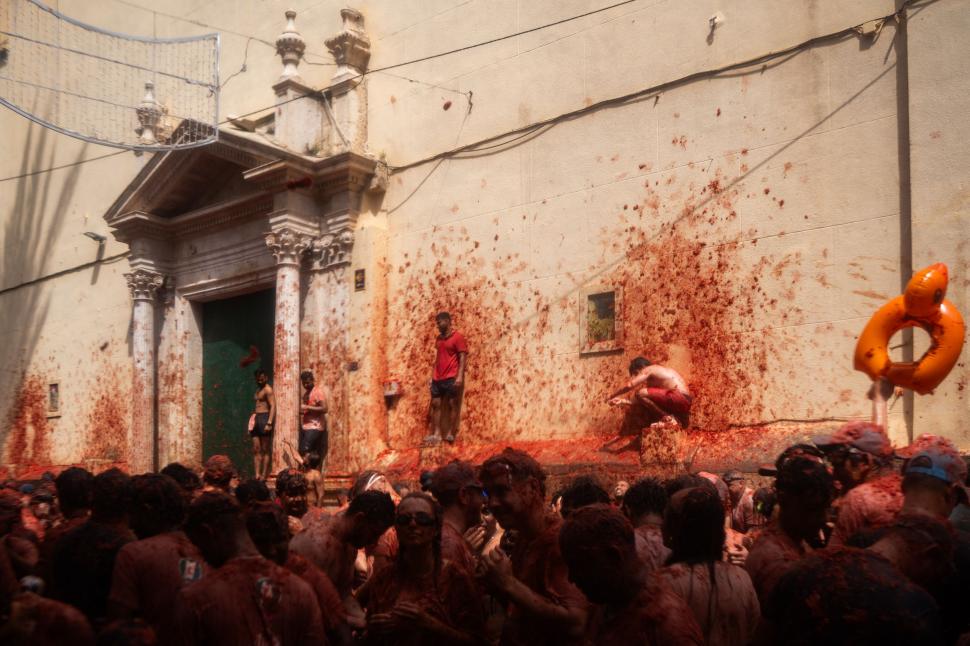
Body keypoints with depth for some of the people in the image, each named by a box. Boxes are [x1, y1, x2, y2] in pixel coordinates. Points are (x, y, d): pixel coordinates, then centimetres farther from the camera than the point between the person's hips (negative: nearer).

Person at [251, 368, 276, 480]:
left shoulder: (268, 389, -8)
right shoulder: (258, 389, 19)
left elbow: (273, 406, -16)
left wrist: (269, 423, -24)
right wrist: (253, 420, 18)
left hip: (265, 418, -9)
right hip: (256, 418, 9)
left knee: (265, 449, -4)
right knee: (256, 449, 4)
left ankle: (264, 475, -3)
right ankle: (257, 475, 3)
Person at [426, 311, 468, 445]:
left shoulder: (458, 337, -6)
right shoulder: (439, 338, 15)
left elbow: (463, 357, -11)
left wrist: (460, 376, -19)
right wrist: (433, 375, 16)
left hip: (451, 378, -7)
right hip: (437, 378, 7)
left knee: (452, 404, -1)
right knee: (435, 404, 4)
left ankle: (450, 433, 3)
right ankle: (436, 434, 7)